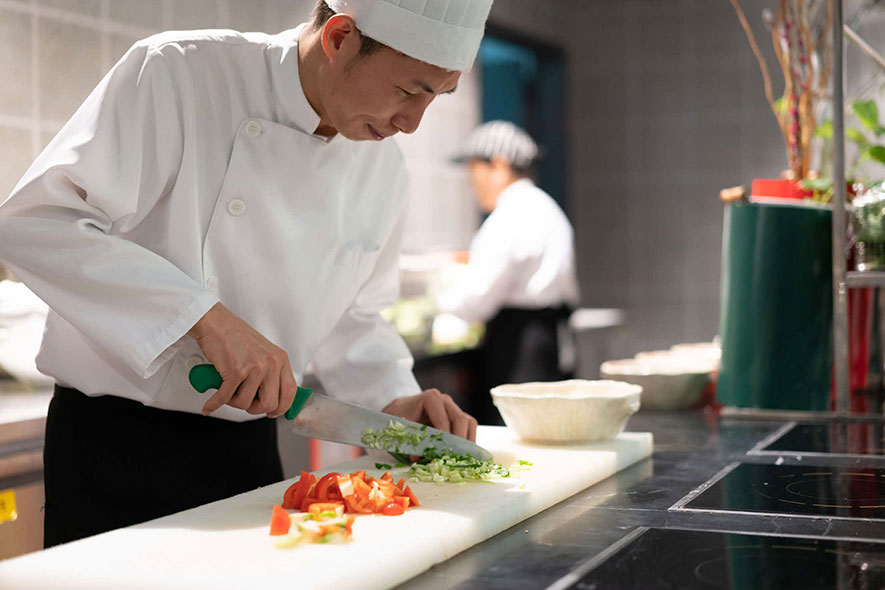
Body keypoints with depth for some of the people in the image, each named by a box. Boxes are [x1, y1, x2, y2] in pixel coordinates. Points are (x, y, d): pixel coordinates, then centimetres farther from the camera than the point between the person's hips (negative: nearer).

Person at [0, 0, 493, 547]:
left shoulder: (383, 166, 3)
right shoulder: (178, 73, -17)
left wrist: (395, 400, -3)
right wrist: (205, 317, -29)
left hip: (248, 453, 6)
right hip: (116, 444, -5)